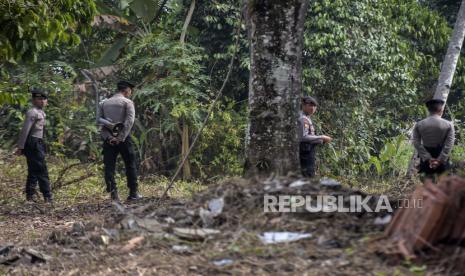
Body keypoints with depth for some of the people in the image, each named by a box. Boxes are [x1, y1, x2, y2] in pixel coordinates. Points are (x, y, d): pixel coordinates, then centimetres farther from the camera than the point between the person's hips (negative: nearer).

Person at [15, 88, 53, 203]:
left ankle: (30, 195, 17)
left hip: (38, 144, 10)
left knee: (33, 171, 12)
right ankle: (47, 197, -9)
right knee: (42, 171, -9)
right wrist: (20, 147, -19)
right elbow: (25, 130, -18)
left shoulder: (41, 113, 17)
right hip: (34, 144, -10)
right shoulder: (33, 112, -13)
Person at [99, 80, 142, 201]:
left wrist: (108, 137, -5)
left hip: (108, 140, 3)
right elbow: (129, 121, -13)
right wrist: (121, 138, -14)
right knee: (130, 165, 7)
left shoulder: (104, 103, 13)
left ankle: (113, 192, -10)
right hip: (123, 138, -3)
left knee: (109, 166, 2)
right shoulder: (127, 102, 0)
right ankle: (133, 193, 9)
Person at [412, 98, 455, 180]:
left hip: (426, 160, 2)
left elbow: (417, 144, -8)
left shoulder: (419, 125, -1)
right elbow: (448, 145, -14)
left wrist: (428, 158, -12)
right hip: (442, 159, -1)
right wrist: (440, 160, -16)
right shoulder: (448, 125, -6)